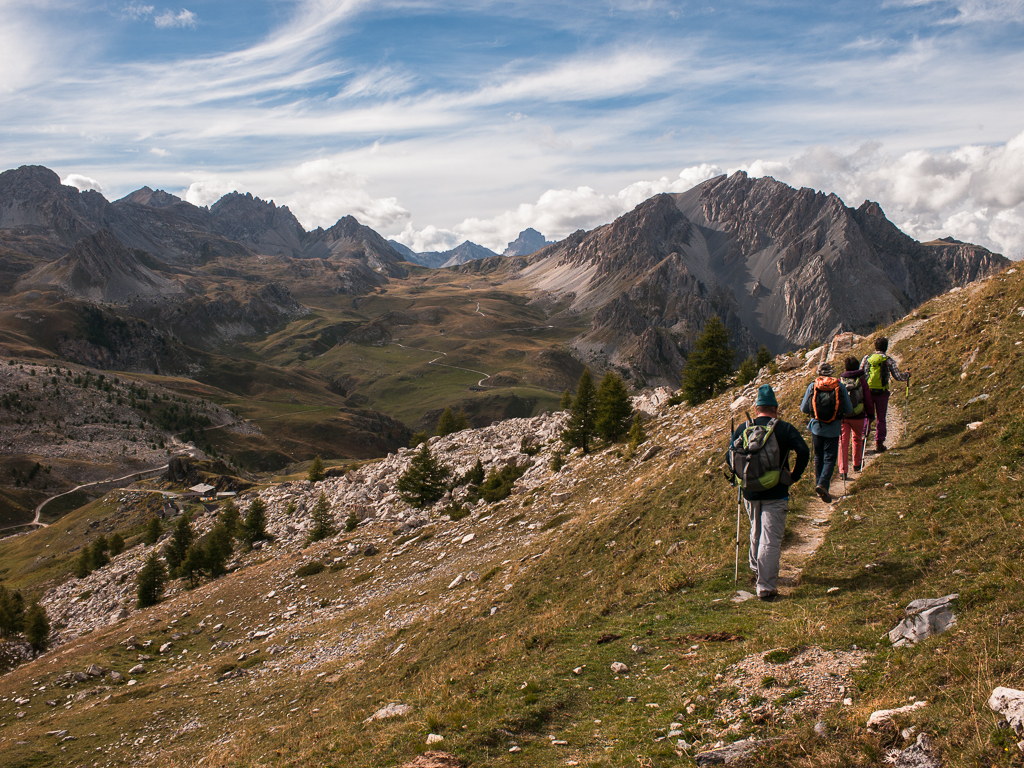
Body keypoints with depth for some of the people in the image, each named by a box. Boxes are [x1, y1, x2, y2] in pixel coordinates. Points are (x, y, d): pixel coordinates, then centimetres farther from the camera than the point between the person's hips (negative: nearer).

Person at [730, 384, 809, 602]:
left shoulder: (742, 429, 2)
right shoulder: (785, 429, -5)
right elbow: (804, 452, -16)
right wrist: (794, 475, -3)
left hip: (750, 493, 4)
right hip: (776, 493, -4)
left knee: (756, 533, 25)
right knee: (771, 540, -3)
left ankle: (757, 570, 40)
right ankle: (766, 587, -5)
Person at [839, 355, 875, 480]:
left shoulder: (840, 380, -2)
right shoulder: (861, 380, -5)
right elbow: (868, 398, -1)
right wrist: (870, 414, 10)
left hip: (842, 416, 0)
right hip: (857, 416, 0)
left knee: (843, 441, 3)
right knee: (857, 439, 22)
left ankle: (843, 470, -5)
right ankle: (856, 464, 35)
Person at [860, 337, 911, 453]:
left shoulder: (866, 358, 3)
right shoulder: (889, 361, -2)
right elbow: (898, 377, -1)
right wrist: (907, 375, 19)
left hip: (867, 391, 1)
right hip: (882, 392, -1)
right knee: (880, 418, 8)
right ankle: (879, 443, 11)